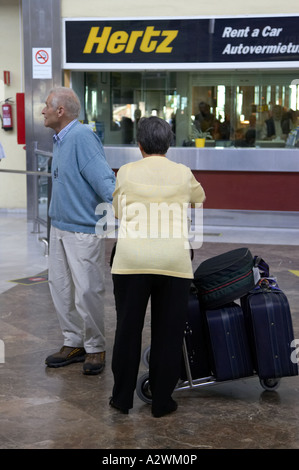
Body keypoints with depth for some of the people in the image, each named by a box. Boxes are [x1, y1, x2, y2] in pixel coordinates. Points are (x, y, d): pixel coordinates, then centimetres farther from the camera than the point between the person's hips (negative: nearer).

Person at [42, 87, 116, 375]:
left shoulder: (82, 137, -17)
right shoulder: (59, 140, 13)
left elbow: (103, 177, -26)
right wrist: (55, 220, 18)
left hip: (84, 229, -10)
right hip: (59, 227, 10)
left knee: (87, 291, -4)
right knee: (60, 287, 13)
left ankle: (95, 349, 12)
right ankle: (73, 343, 25)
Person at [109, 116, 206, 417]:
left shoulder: (126, 172, 5)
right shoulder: (184, 174, 8)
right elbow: (200, 198, 28)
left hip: (131, 260, 0)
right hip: (174, 261, 0)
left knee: (128, 329, 11)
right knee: (168, 333, 9)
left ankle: (122, 398, 20)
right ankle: (162, 402, 17)